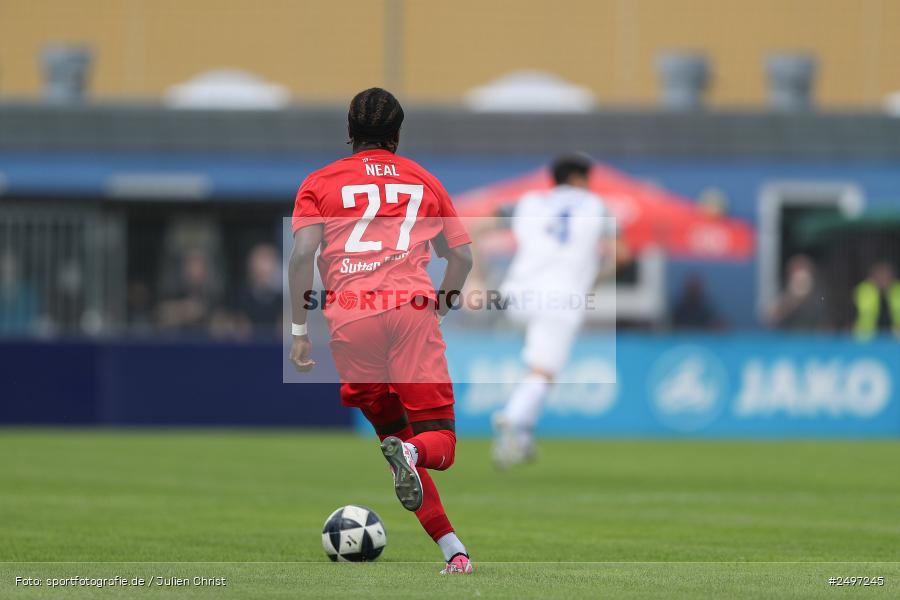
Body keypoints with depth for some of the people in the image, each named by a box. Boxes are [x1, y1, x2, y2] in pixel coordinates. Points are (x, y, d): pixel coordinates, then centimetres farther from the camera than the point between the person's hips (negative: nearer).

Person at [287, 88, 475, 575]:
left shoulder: (320, 183, 15)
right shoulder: (422, 180, 20)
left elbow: (302, 254, 0)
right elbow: (462, 256, 17)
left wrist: (298, 330, 3)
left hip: (349, 317, 1)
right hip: (412, 307, -1)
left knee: (392, 429, 12)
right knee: (438, 439, -2)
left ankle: (452, 548, 2)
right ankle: (411, 453, -40)